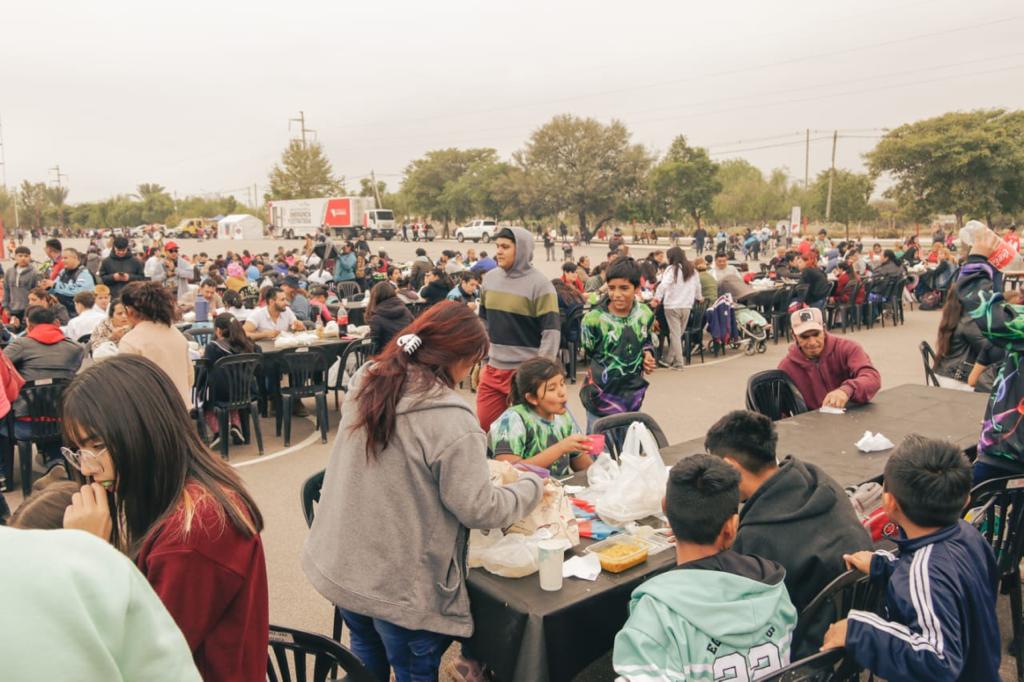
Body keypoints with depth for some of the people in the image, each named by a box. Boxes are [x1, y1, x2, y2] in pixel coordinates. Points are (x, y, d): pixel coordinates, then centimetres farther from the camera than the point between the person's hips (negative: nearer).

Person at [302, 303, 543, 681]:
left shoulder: (368, 384, -2)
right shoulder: (451, 421, -25)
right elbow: (478, 508, -19)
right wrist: (531, 486, -2)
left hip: (339, 564, 7)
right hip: (399, 584, -6)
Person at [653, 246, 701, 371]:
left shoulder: (672, 269, -7)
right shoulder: (692, 270, 11)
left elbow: (664, 285, -21)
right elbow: (698, 286, 22)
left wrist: (657, 297, -20)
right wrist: (698, 298, 38)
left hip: (672, 305, -5)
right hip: (687, 305, 6)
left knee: (675, 334, -1)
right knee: (678, 334, 14)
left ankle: (678, 363, -1)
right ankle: (669, 360, 21)